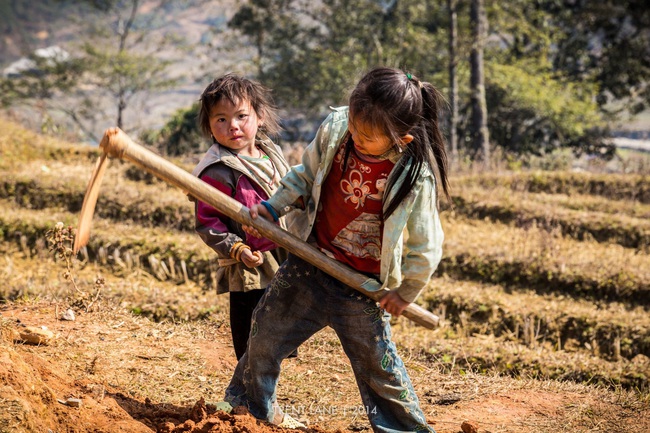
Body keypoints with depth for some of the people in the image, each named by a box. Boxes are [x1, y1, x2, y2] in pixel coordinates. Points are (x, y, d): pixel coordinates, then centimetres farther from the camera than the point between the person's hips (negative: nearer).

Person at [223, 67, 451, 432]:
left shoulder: (416, 179, -26)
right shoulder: (335, 129, -14)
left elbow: (425, 247, -13)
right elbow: (306, 175, 6)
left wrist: (405, 293, -4)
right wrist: (274, 206, -4)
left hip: (362, 288, -4)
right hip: (309, 264, 4)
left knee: (377, 364, 3)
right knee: (267, 333, 15)